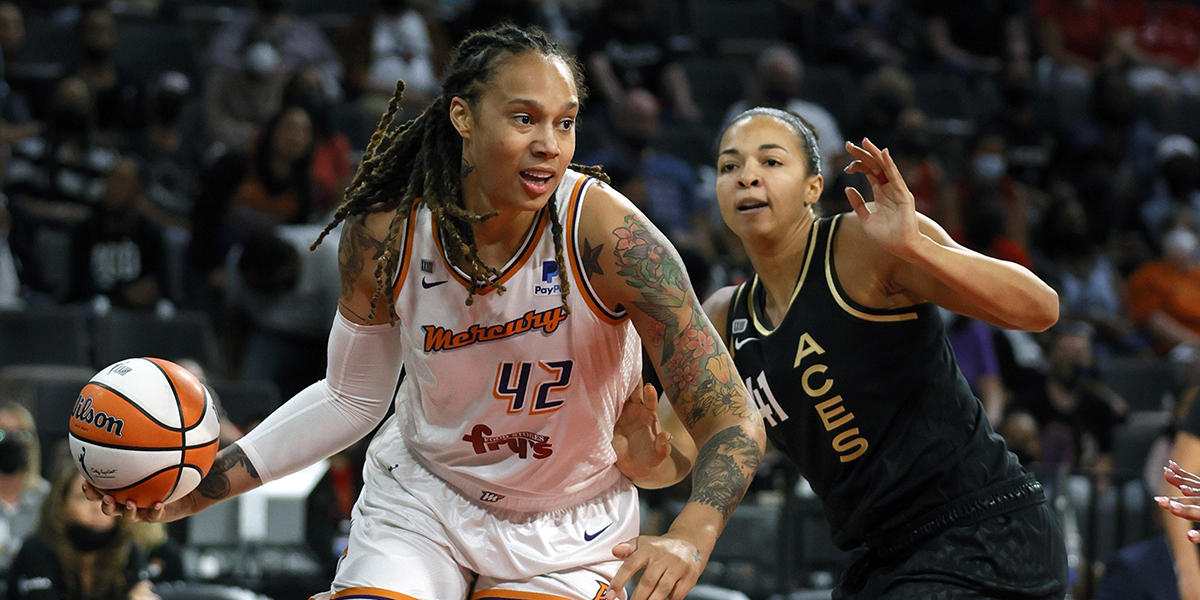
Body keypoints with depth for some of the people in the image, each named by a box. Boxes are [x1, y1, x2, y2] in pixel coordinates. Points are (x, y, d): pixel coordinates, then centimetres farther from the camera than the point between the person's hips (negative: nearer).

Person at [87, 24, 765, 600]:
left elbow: (734, 422, -26)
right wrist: (199, 488, -4)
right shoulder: (386, 233, -17)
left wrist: (687, 542, -45)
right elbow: (353, 398, 2)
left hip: (567, 541, -2)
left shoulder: (604, 231, -26)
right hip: (420, 504, 2)